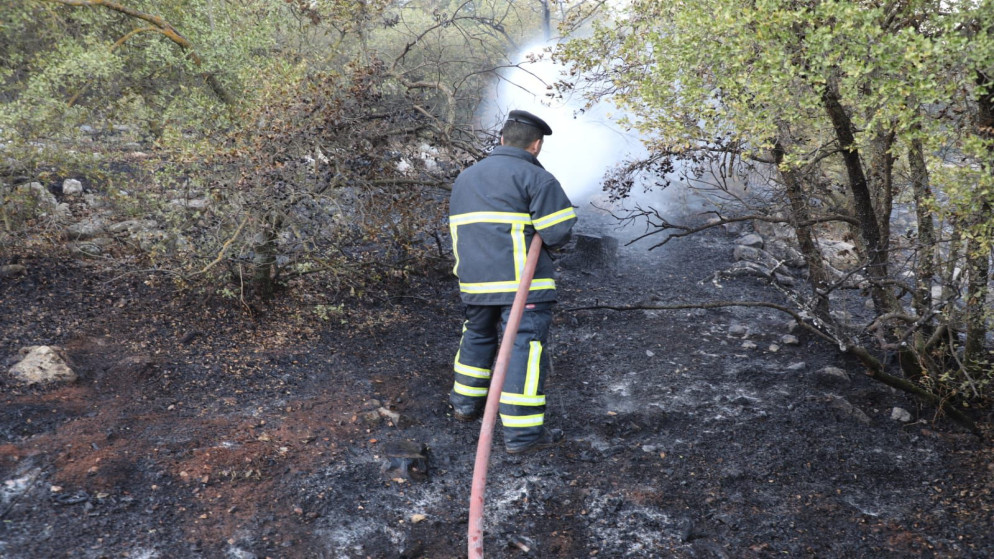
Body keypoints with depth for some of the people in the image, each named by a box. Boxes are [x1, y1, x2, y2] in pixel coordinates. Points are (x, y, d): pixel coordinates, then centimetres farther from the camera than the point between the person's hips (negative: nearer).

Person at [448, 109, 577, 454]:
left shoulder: (465, 178, 19)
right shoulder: (536, 177, -5)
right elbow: (559, 231, -12)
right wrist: (539, 237, 10)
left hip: (474, 280, 7)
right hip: (522, 282, -7)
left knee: (477, 335, 25)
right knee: (526, 347, -5)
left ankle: (466, 403, 36)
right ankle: (522, 432, -5)